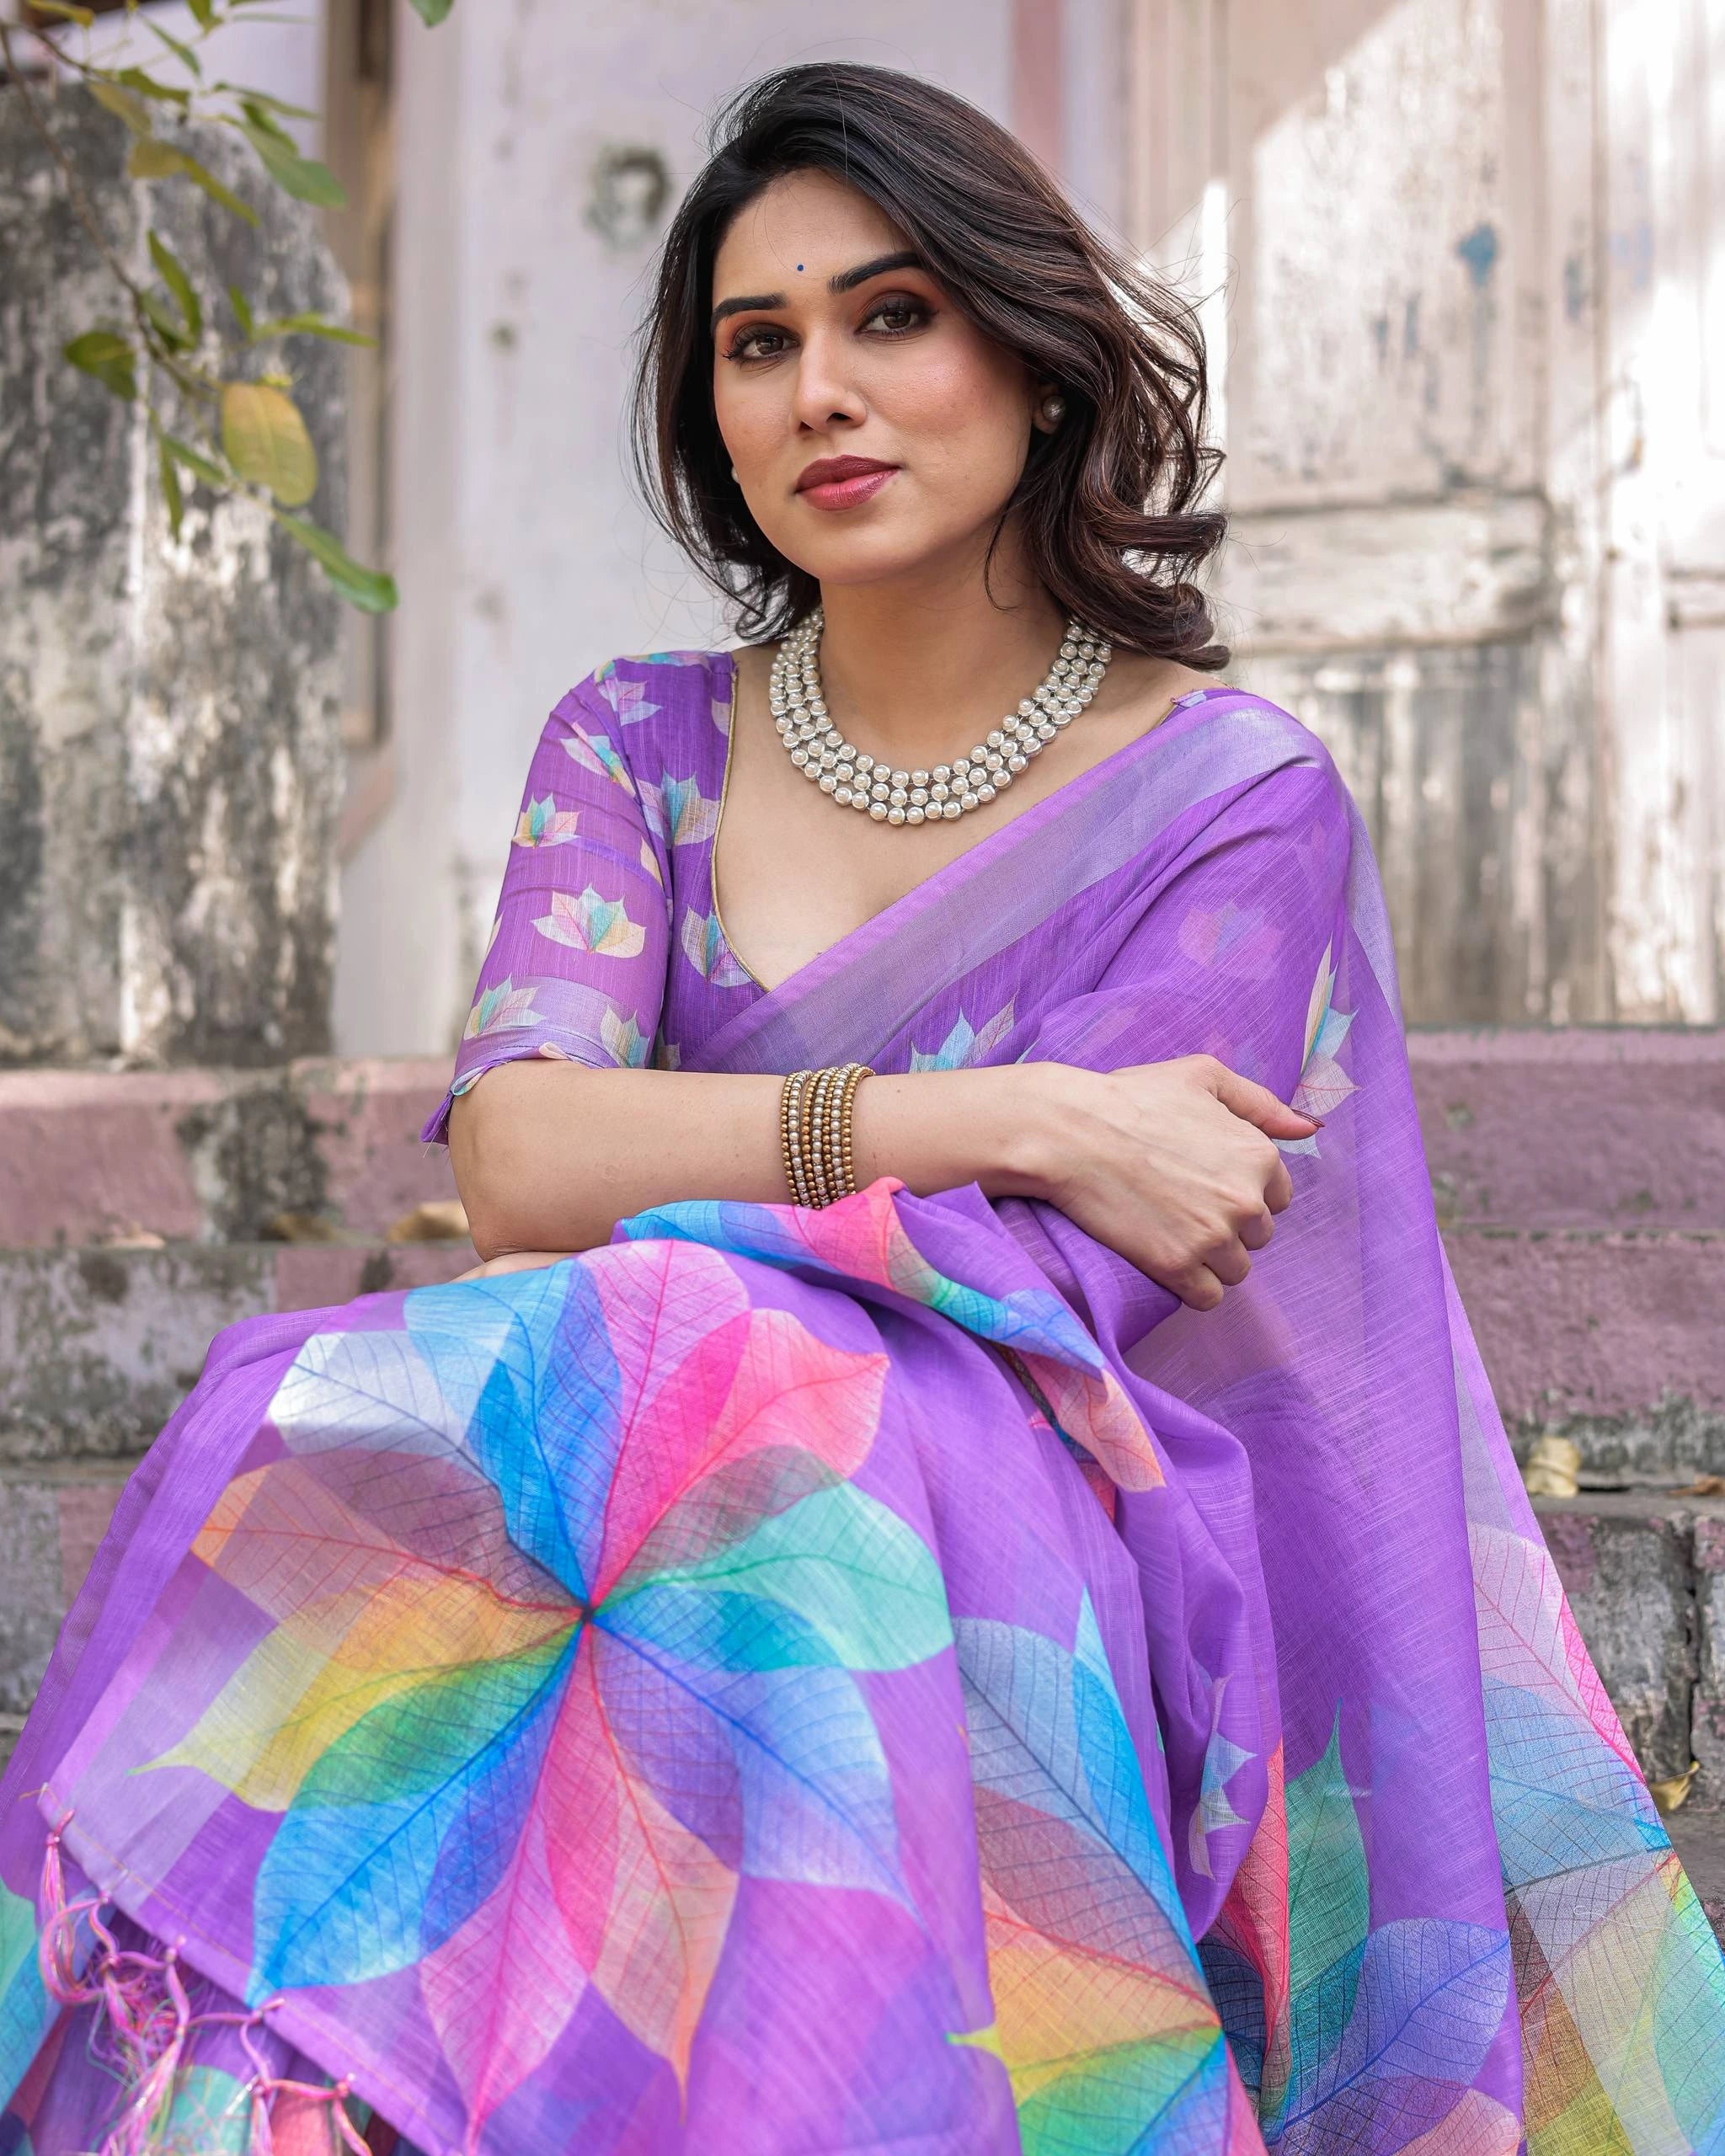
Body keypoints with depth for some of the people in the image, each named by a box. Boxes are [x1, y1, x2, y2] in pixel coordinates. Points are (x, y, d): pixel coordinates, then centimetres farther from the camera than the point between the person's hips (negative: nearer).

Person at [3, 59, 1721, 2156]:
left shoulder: (1233, 798, -1)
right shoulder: (638, 745, 10)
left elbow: (1036, 1293, -10)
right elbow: (511, 1161, -7)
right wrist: (1006, 1117, -16)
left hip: (1021, 1574, -2)